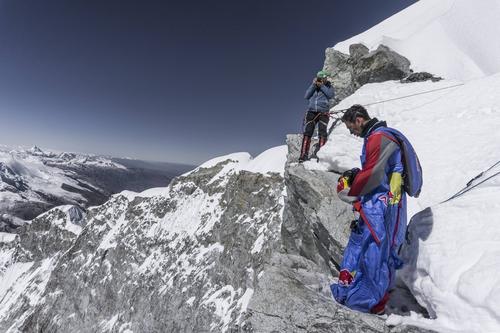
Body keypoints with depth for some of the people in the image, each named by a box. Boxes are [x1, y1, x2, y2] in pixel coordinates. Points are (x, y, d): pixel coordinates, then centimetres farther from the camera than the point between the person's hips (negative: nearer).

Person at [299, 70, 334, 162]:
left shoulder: (328, 87, 14)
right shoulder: (313, 87, 20)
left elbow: (330, 95, -6)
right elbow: (306, 96, 5)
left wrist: (322, 86, -4)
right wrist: (313, 85, 1)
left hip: (323, 112, -1)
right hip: (311, 112, 2)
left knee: (322, 133, -10)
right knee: (307, 133, -9)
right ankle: (304, 155, -12)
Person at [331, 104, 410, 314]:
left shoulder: (379, 137, -14)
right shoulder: (374, 137, 18)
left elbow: (373, 175, -20)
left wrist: (350, 192, -8)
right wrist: (354, 176, 6)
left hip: (381, 202, -10)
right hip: (373, 202, 10)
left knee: (374, 252, -2)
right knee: (357, 244, 14)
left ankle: (374, 302, 12)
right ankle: (348, 288, 26)